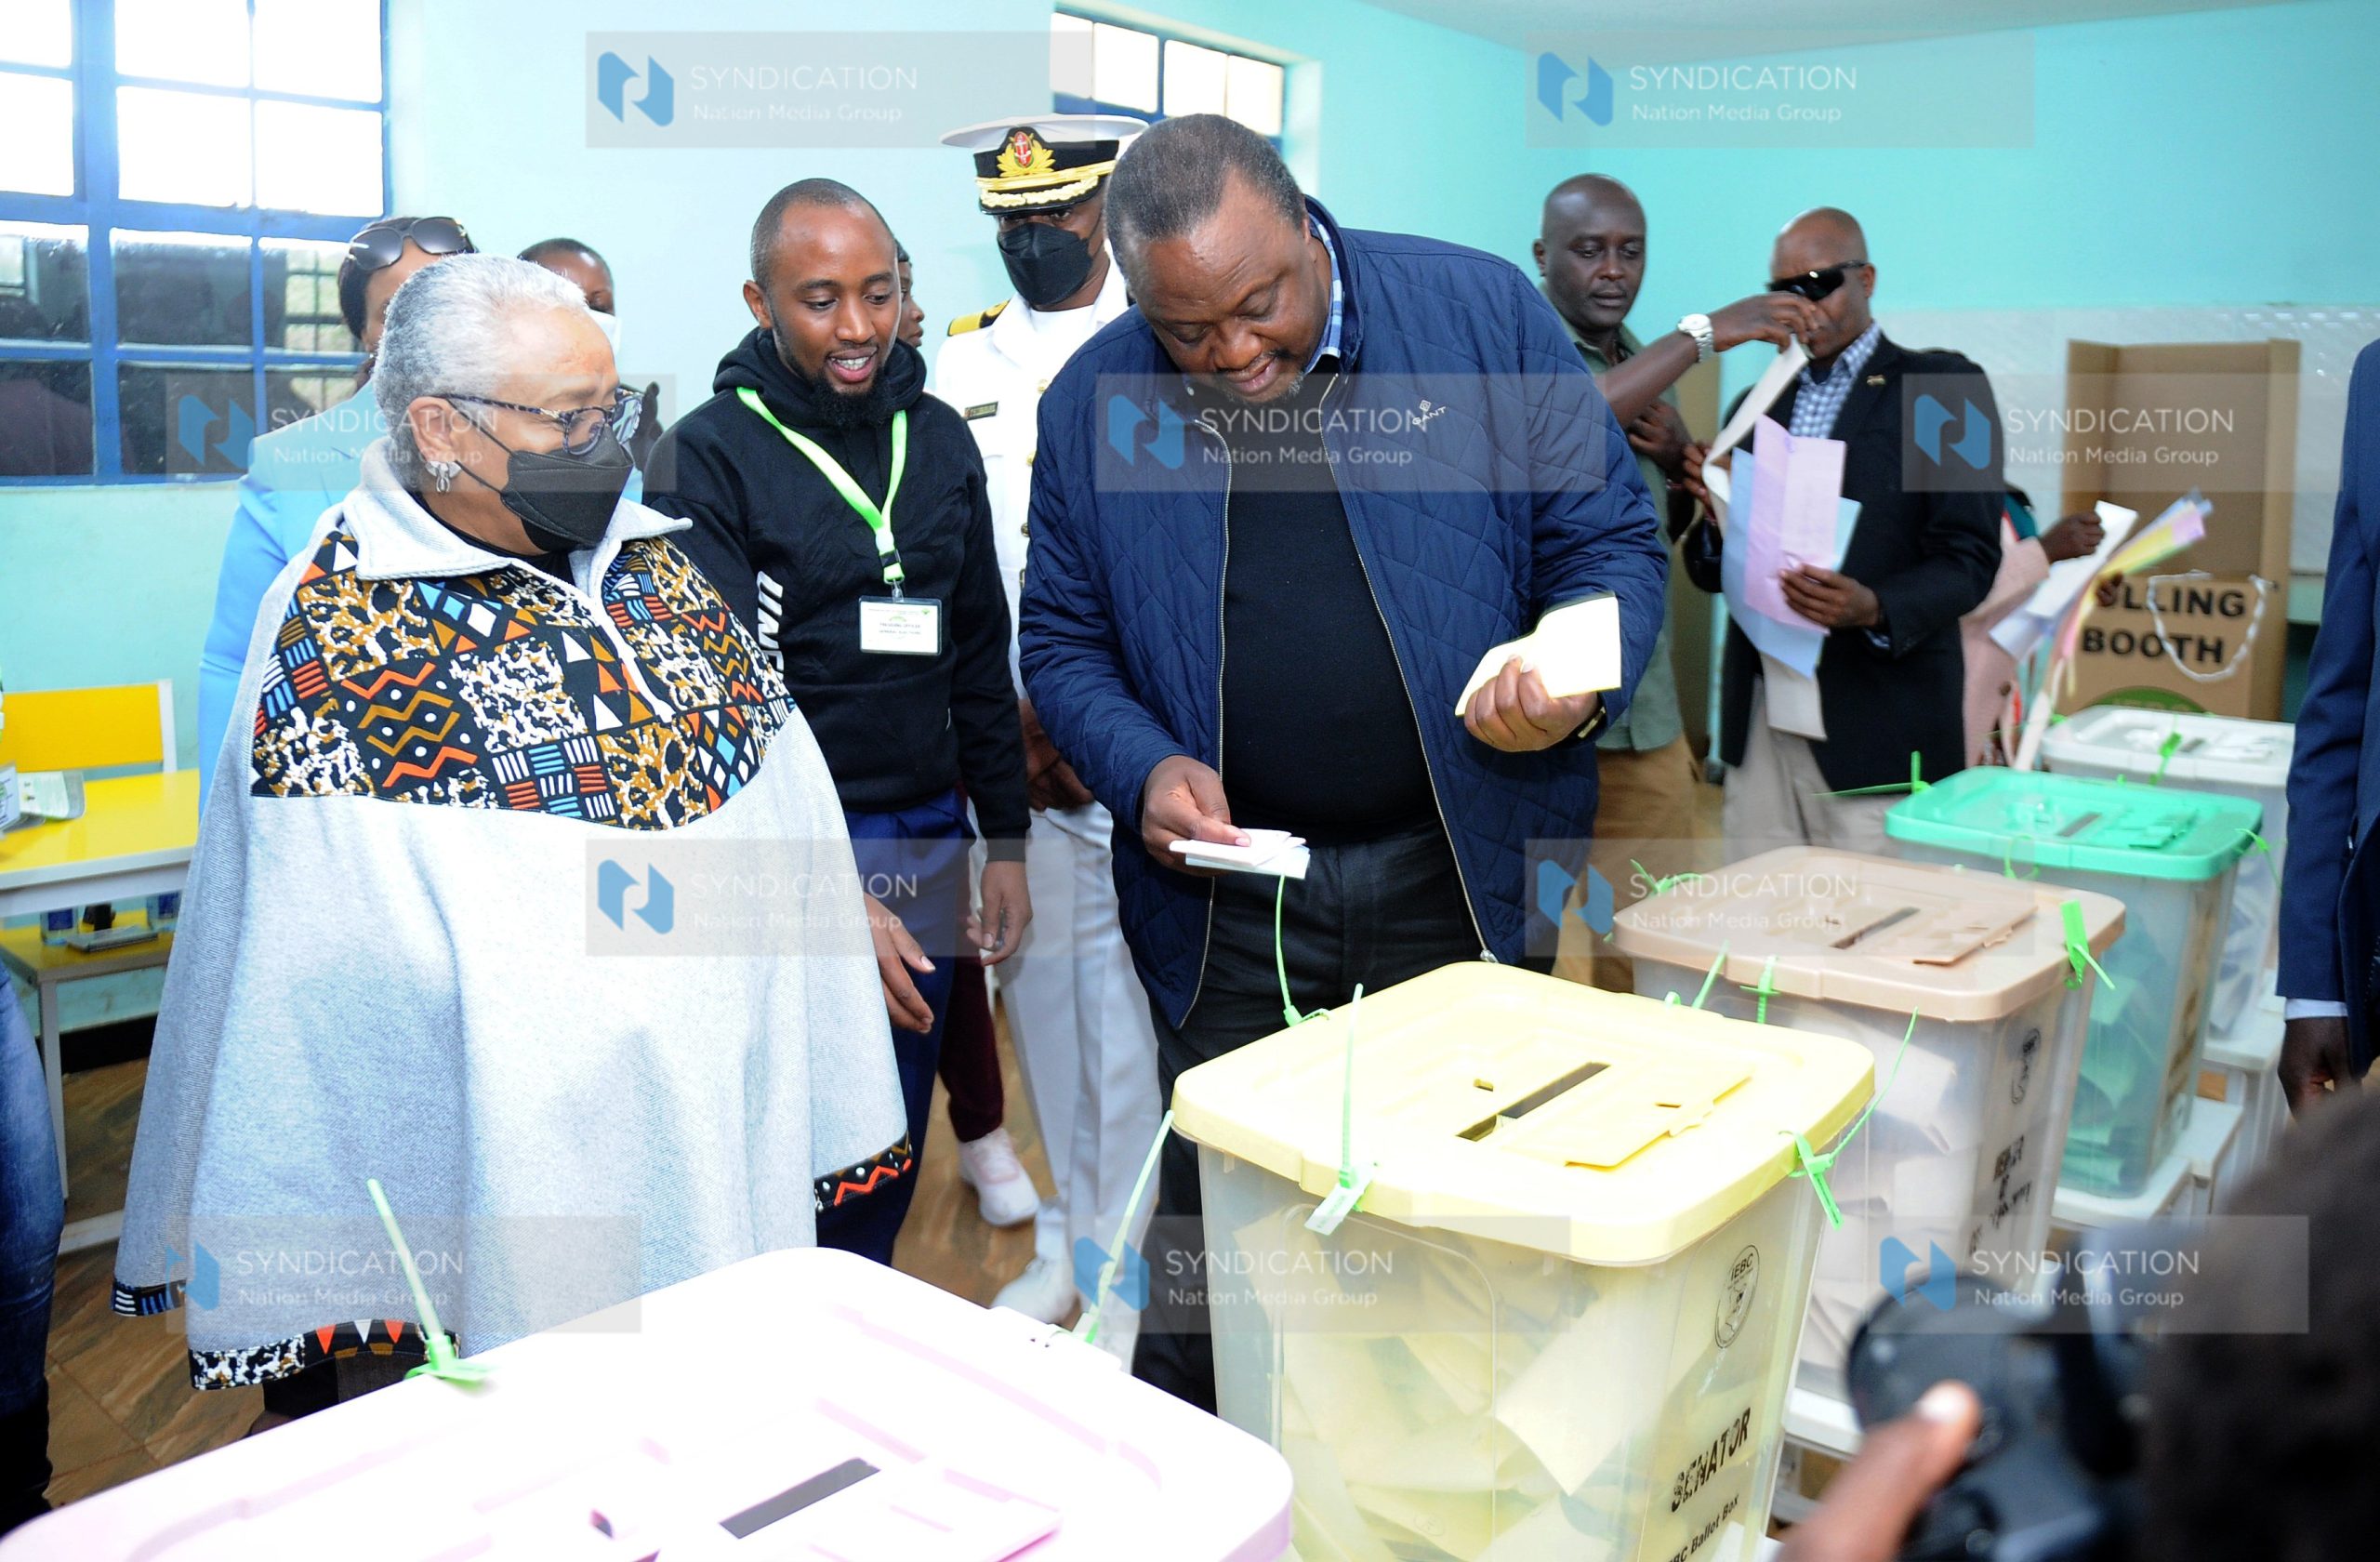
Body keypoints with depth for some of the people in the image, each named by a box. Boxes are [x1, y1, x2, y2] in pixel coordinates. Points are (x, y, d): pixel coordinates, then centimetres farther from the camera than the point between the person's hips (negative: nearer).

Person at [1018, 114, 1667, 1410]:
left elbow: (1610, 537, -1)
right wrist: (1142, 767, -12)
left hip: (1466, 879, 0)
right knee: (1209, 1247, 12)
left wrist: (1577, 688, -20)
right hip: (1228, 901, 1)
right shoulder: (1093, 404, 0)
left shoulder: (1483, 314, -5)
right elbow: (1064, 642, 7)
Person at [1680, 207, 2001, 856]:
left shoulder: (1945, 388, 2)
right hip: (1758, 722, 4)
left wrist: (1875, 609, -23)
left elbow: (1970, 557, -5)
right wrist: (1713, 514, -6)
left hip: (1878, 726, -4)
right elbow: (1712, 573, 16)